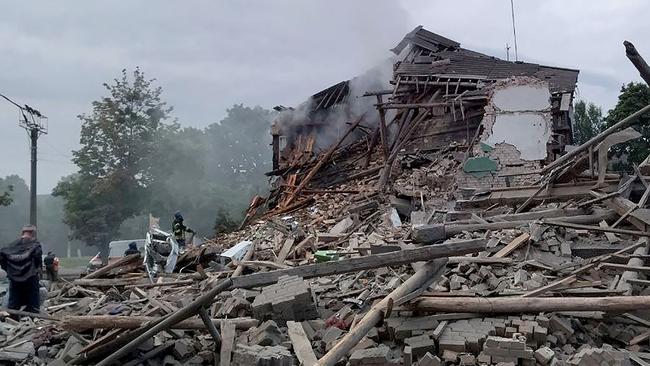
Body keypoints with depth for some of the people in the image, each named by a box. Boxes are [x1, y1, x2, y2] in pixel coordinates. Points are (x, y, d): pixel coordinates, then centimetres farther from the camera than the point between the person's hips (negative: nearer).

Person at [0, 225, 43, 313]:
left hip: (14, 279, 4)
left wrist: (7, 269, 6)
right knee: (33, 306, 3)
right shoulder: (35, 244, -4)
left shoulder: (14, 244, 9)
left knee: (12, 305, 13)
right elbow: (38, 254, -23)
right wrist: (38, 269, -9)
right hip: (30, 278, -4)